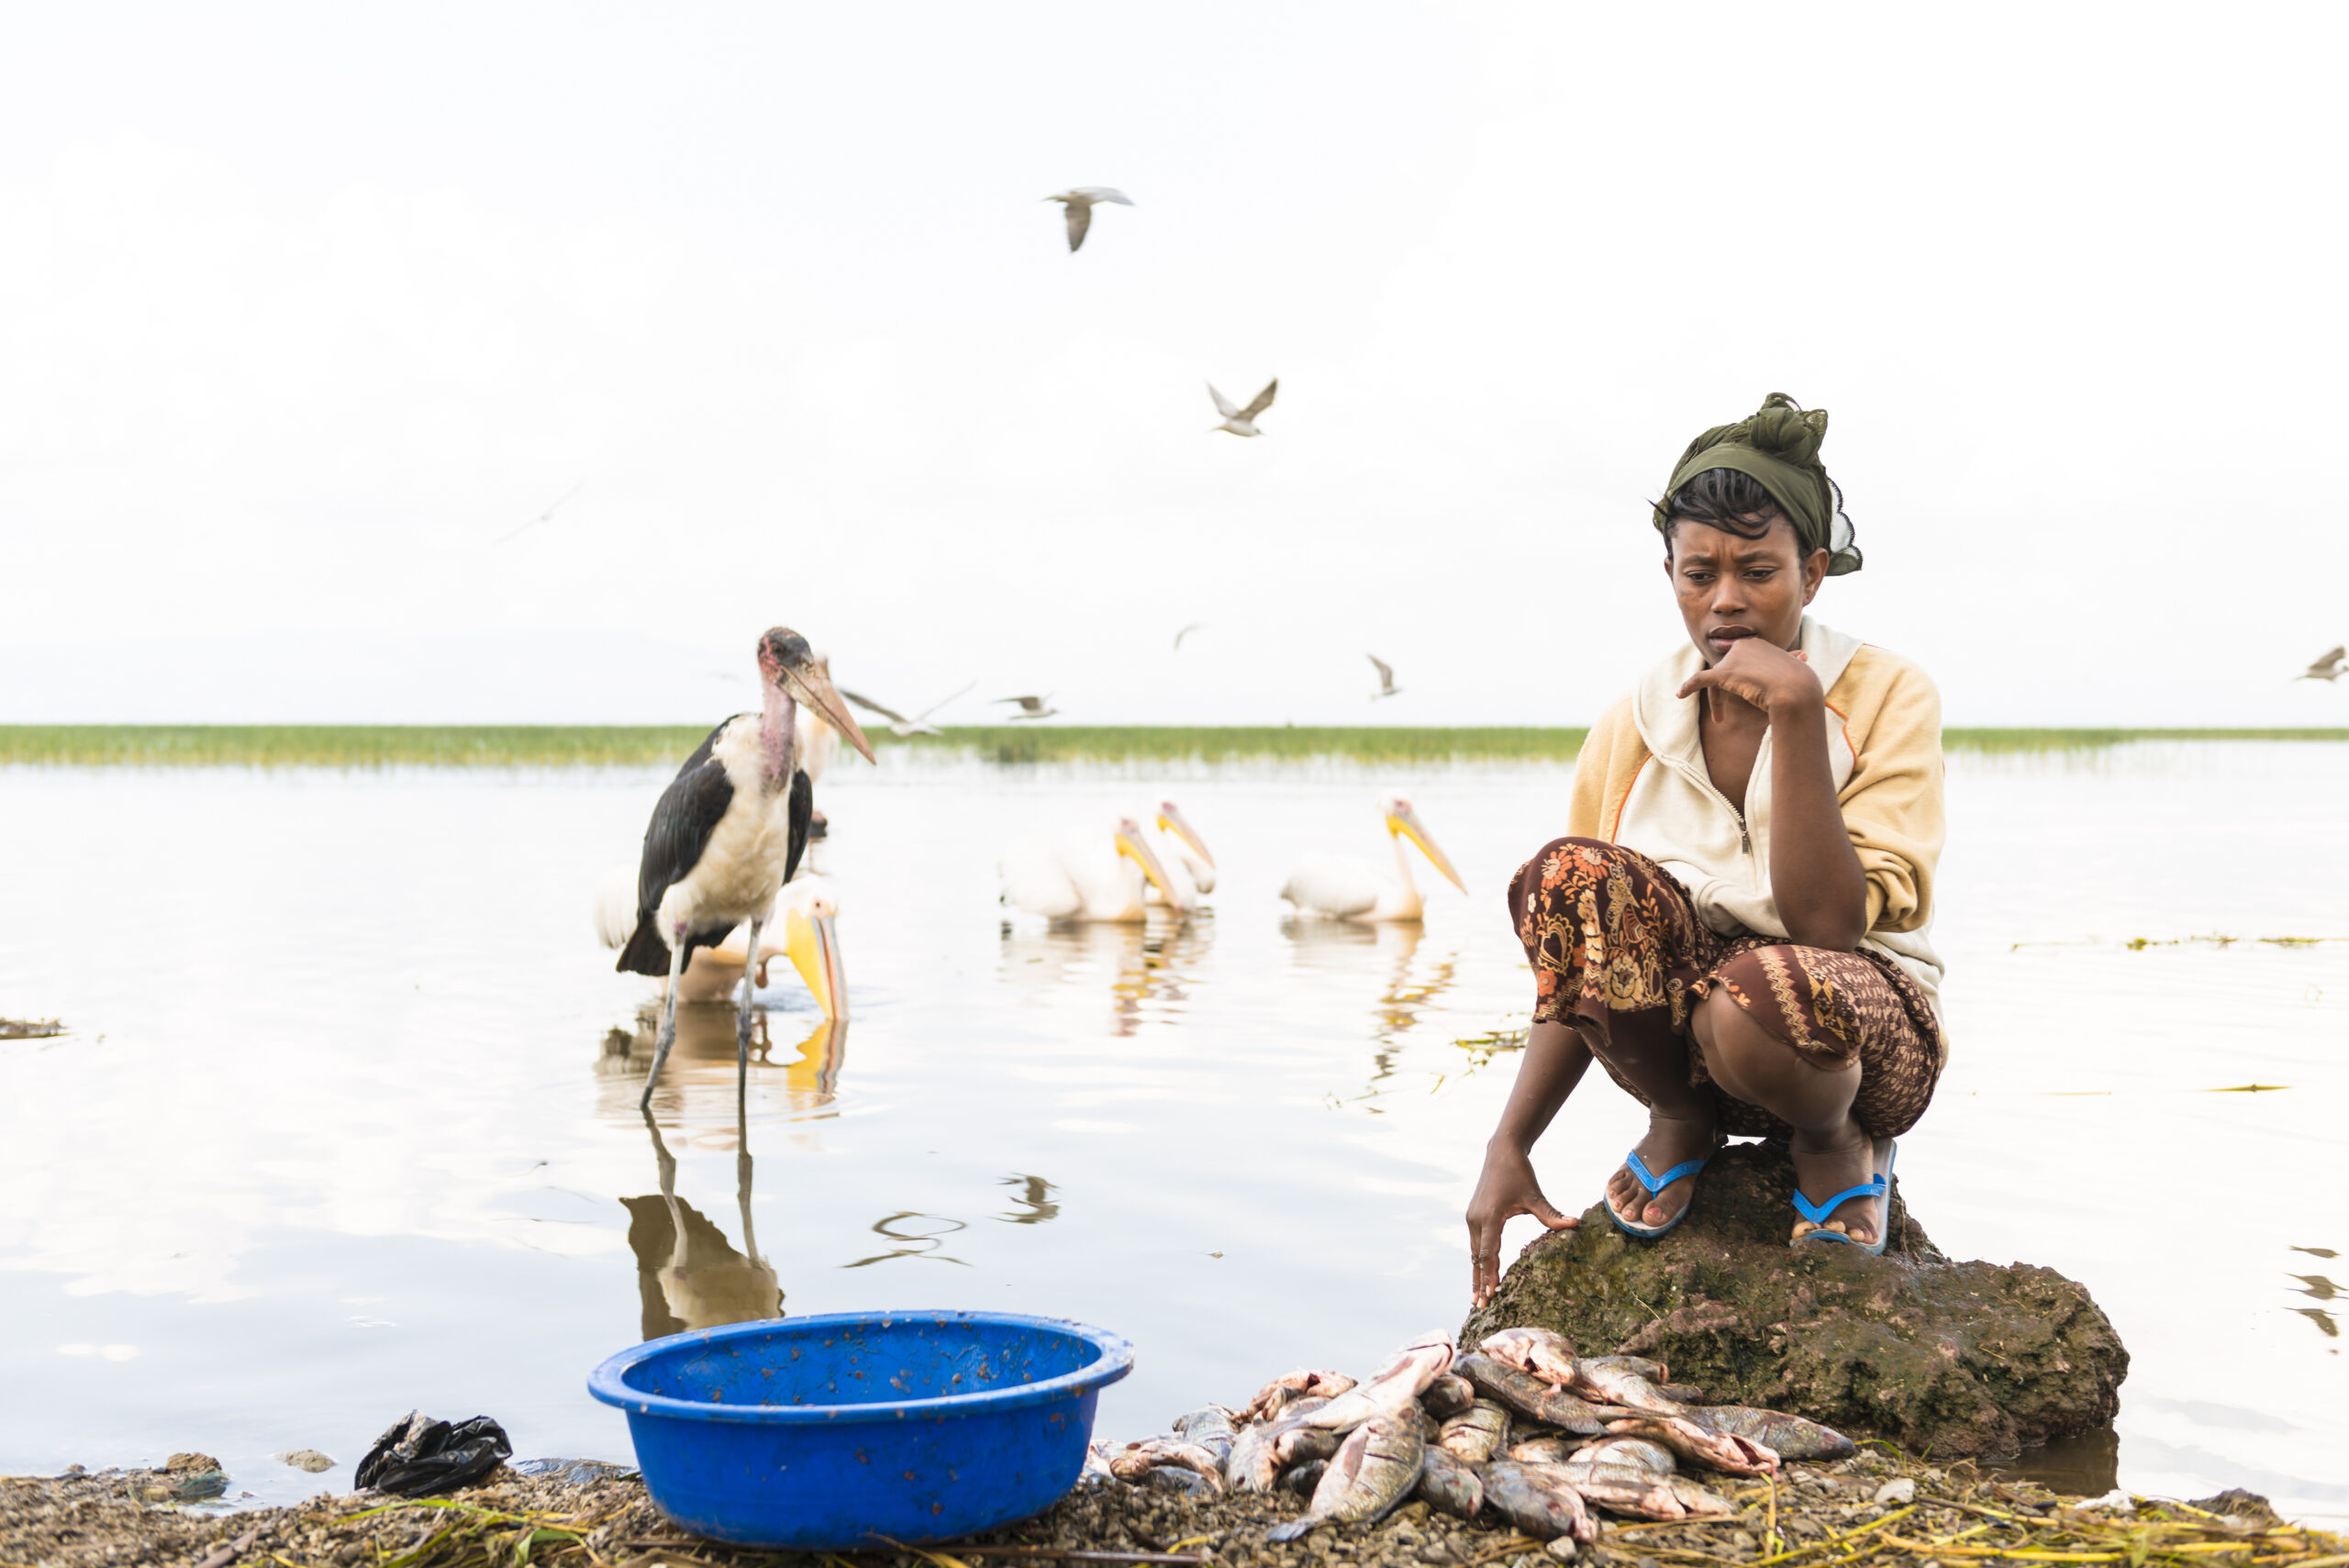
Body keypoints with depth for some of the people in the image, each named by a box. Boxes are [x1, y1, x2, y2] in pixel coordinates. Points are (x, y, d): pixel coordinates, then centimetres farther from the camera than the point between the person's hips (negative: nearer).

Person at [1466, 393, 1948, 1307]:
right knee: (1571, 875, -28)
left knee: (1756, 992, -40)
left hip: (1865, 1036, -3)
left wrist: (1795, 712, -28)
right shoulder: (1634, 726, -2)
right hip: (1678, 1022, 3)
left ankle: (1839, 1144, -3)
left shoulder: (1888, 697, -10)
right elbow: (1579, 957, 1)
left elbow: (1825, 922, -22)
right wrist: (1508, 1146, -9)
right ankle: (1679, 1124, -2)